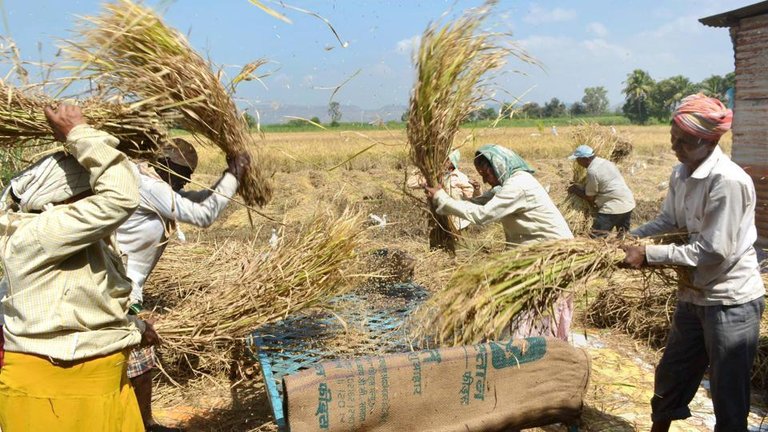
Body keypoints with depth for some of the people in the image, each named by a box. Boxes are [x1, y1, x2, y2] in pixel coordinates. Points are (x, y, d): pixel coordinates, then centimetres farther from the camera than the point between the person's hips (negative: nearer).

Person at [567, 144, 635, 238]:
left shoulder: (592, 171, -14)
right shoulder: (606, 162, 13)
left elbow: (590, 198, -6)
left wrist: (576, 190, 9)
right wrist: (579, 188, 15)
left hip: (614, 207, -9)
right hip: (629, 204, 9)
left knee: (595, 236, -9)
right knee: (623, 235, 22)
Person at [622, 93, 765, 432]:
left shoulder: (729, 181, -24)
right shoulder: (680, 175, 1)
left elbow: (713, 251, -26)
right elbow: (669, 220, 13)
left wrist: (648, 255, -23)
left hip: (731, 301, -8)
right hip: (694, 294, 8)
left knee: (728, 396, 6)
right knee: (671, 375, 23)